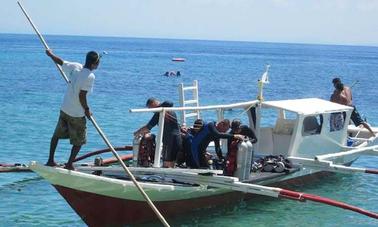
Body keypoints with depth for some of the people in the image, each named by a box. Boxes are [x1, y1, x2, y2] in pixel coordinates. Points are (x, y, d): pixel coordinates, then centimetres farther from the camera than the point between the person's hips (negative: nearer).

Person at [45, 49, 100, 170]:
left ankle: (50, 160, 26)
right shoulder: (90, 76, -22)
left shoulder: (75, 67, -4)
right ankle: (69, 164, 12)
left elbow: (60, 61, 10)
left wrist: (50, 54, 30)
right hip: (77, 114, -6)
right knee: (79, 141, 11)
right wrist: (87, 110, -10)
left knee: (56, 135, 21)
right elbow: (82, 95, -25)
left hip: (64, 110, 7)